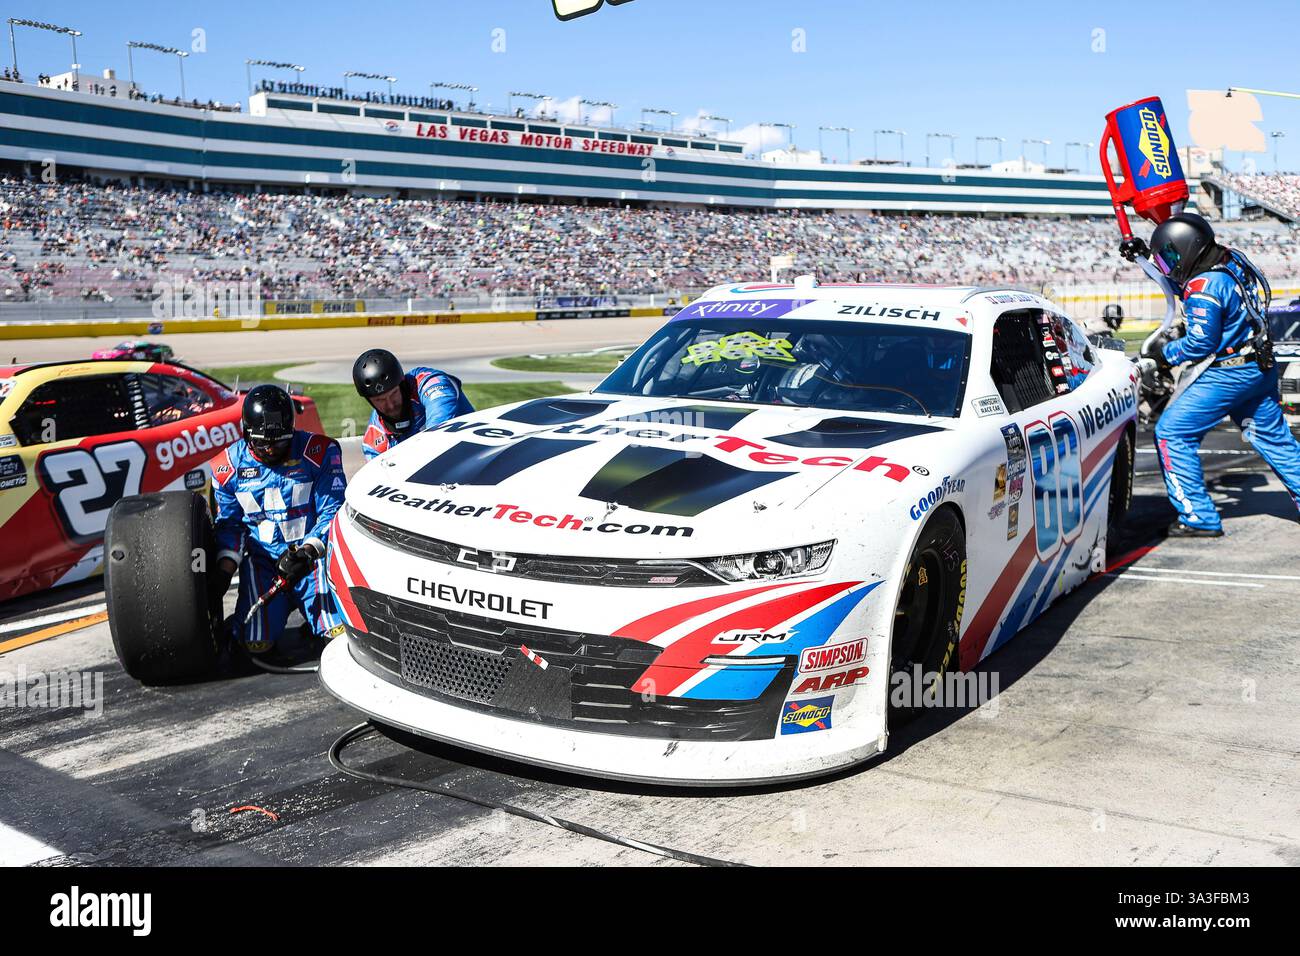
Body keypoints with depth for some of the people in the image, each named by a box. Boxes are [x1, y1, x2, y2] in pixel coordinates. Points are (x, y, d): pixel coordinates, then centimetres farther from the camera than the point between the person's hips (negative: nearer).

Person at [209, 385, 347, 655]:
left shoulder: (319, 453, -10)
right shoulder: (229, 466, 0)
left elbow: (332, 512, -8)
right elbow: (229, 523, 10)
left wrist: (307, 552, -21)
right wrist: (224, 570, -4)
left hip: (313, 553, -2)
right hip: (261, 559, 2)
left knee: (340, 631, -18)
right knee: (256, 643, -13)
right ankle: (284, 602, 20)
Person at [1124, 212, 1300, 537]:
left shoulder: (1204, 288, -23)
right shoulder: (1232, 260, 5)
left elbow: (1200, 344, -19)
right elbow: (1182, 282, 22)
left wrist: (1165, 352, -3)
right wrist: (1144, 256, 20)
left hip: (1226, 375, -9)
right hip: (1260, 369, 9)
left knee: (1172, 433, -3)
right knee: (1274, 437, 18)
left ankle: (1199, 518, -2)